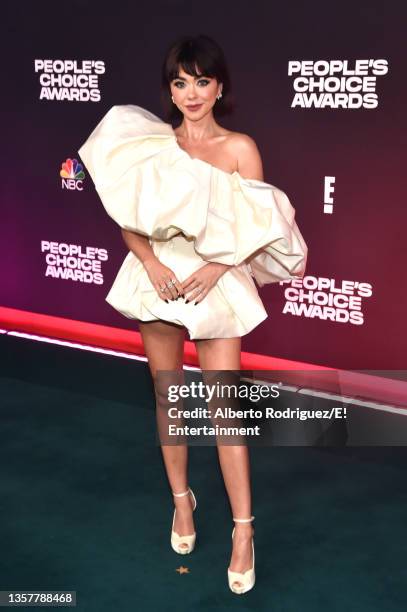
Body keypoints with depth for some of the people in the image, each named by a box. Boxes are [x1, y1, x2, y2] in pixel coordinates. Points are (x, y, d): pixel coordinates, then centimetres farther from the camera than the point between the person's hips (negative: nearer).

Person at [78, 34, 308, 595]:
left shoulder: (239, 148, -2)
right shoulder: (150, 142, 5)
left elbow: (259, 227, -4)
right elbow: (128, 219, 3)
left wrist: (214, 269, -17)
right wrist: (151, 265, -13)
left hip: (217, 285, -3)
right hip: (158, 280, 3)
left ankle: (244, 529, 3)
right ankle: (182, 499, 30)